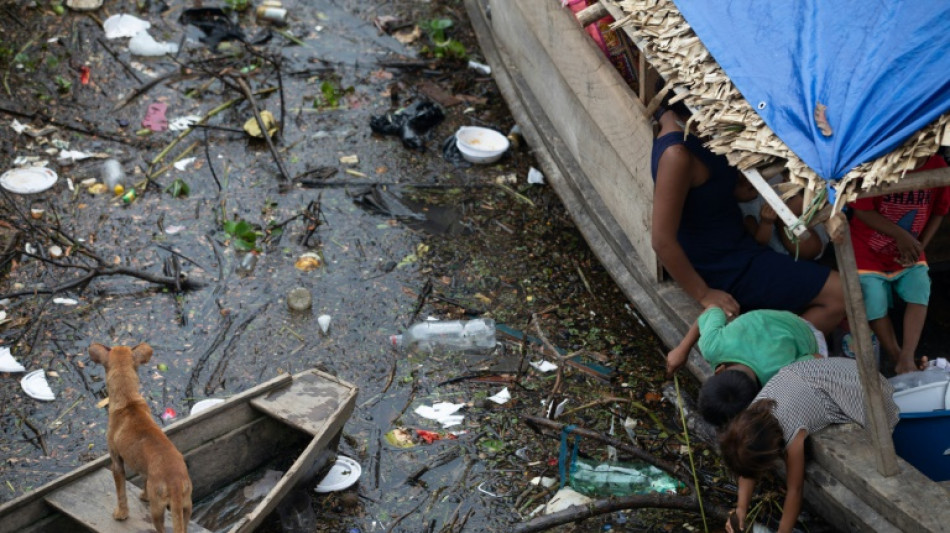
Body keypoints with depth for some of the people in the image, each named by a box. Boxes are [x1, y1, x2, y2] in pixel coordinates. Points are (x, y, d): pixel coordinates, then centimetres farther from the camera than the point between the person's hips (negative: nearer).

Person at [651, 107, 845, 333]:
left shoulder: (674, 118, -3)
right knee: (840, 295, -8)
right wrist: (703, 294, -18)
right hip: (724, 269, -10)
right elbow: (663, 241, -28)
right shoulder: (677, 154, -30)